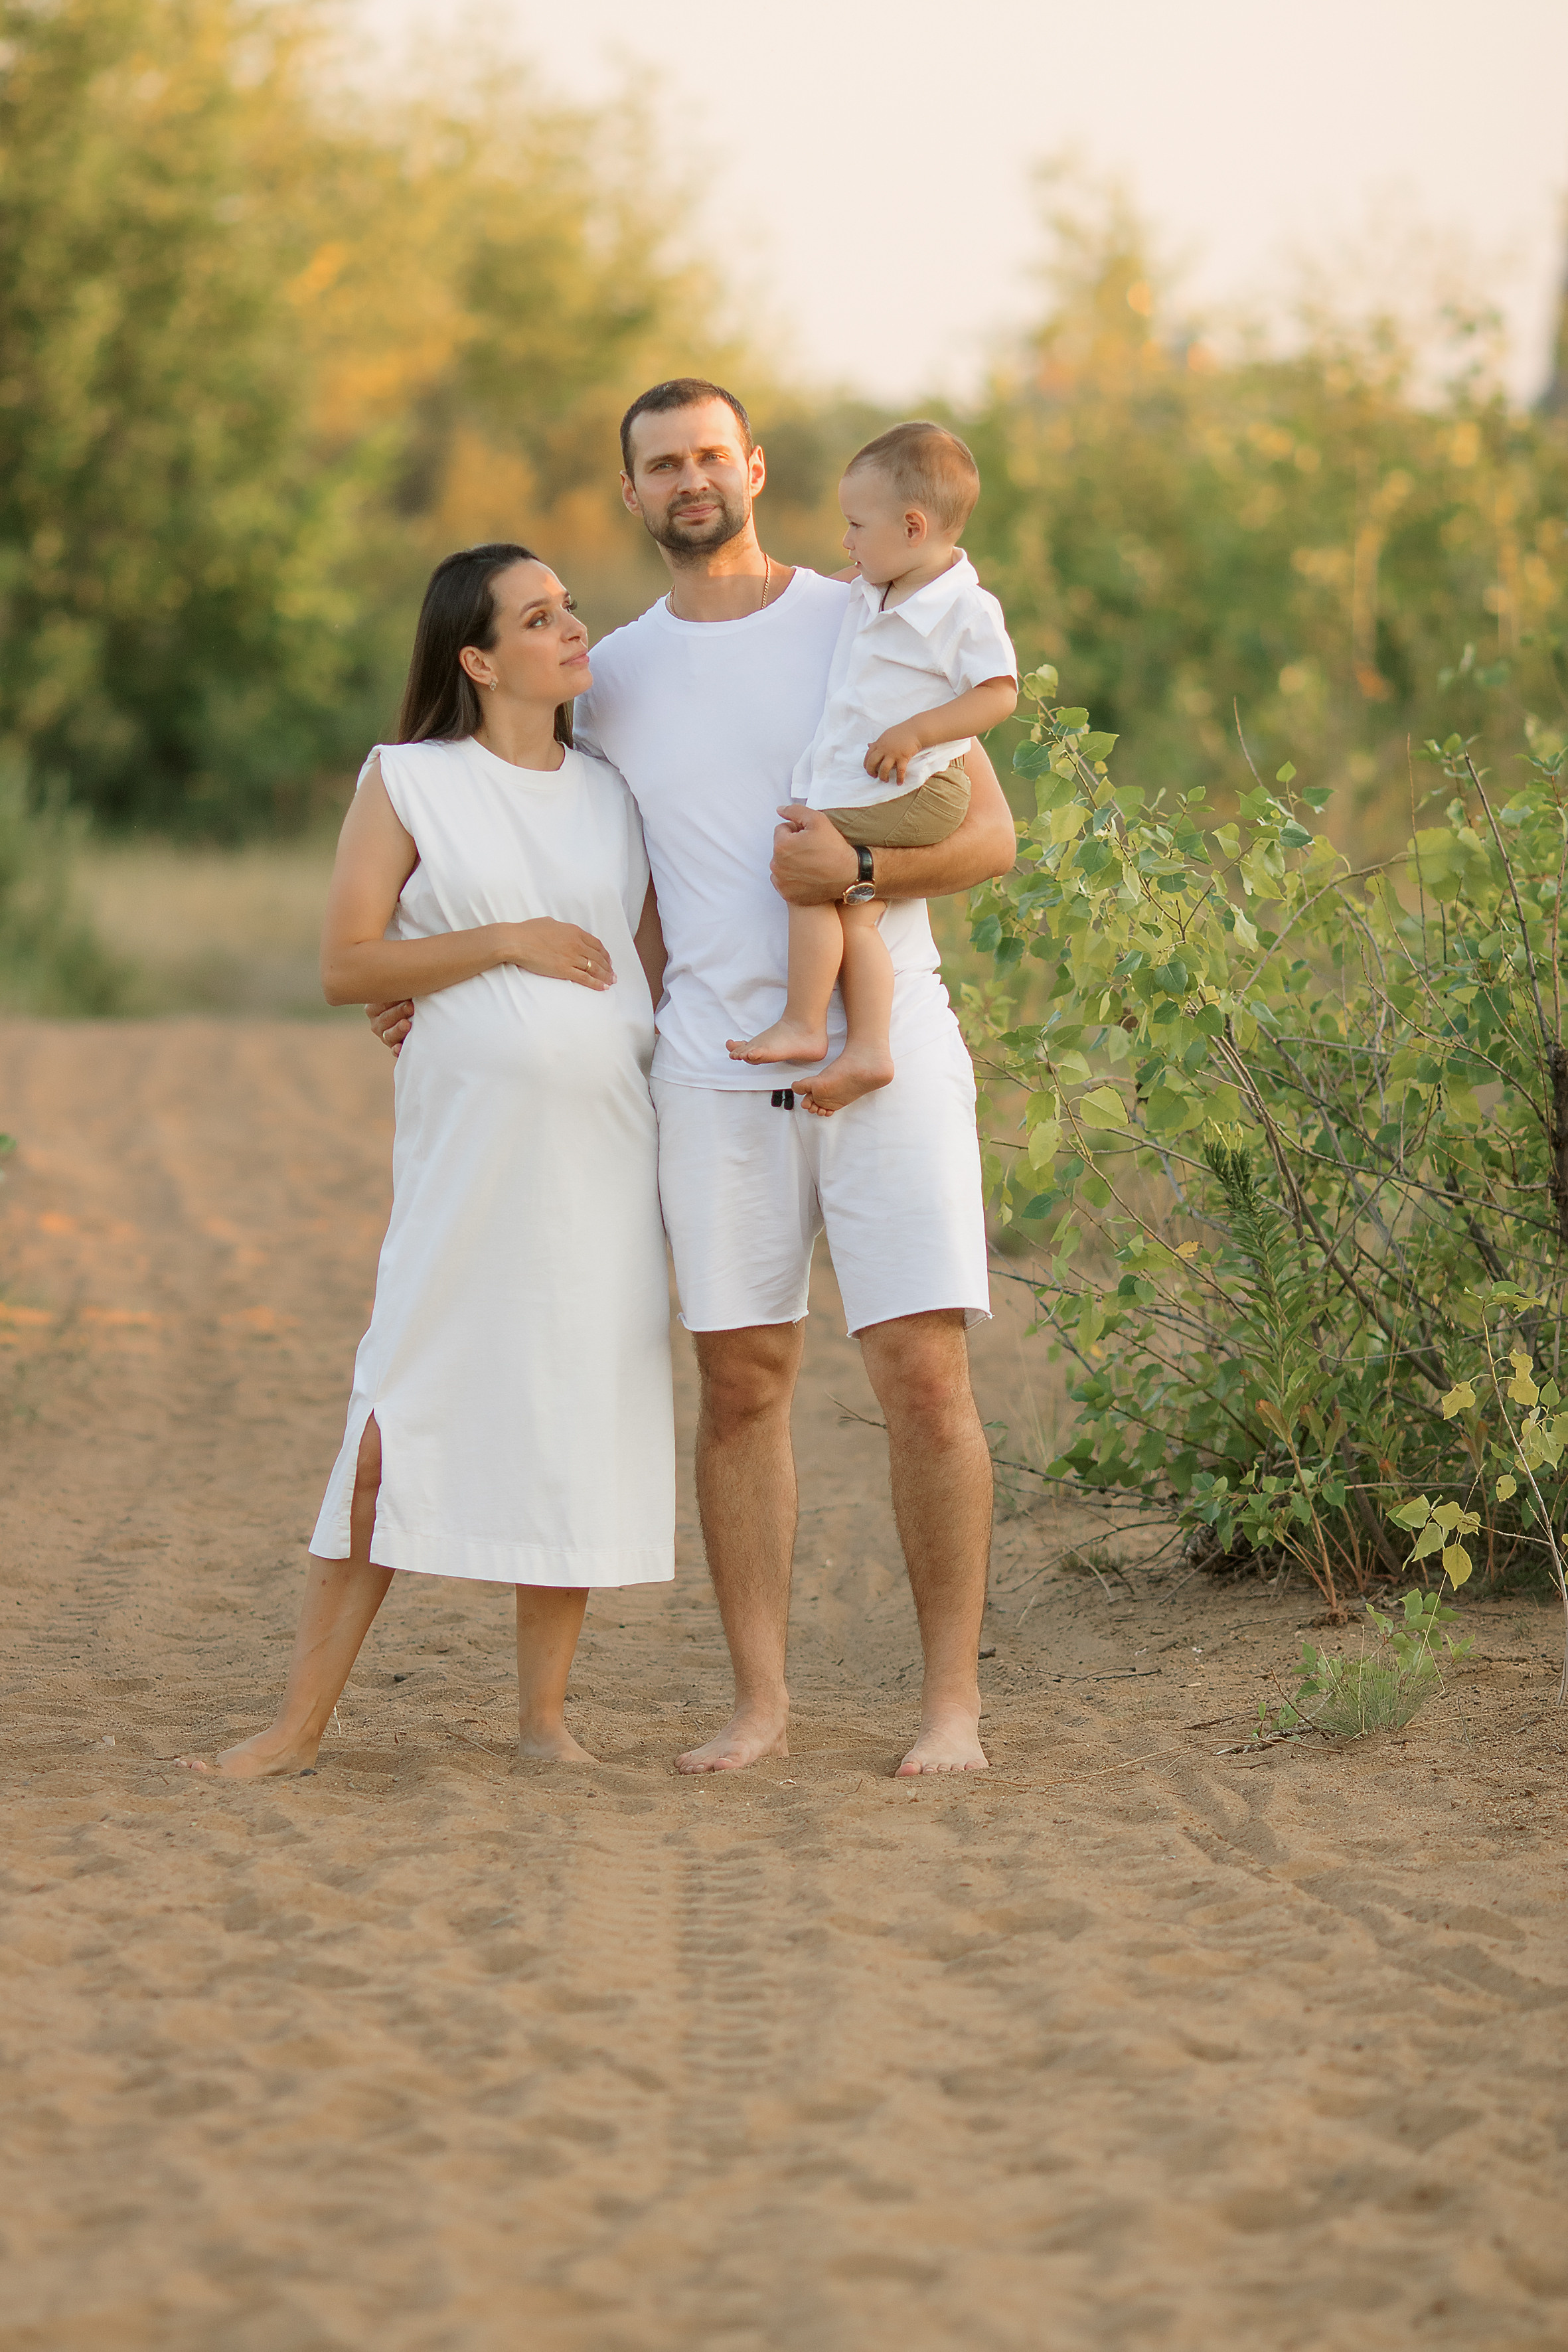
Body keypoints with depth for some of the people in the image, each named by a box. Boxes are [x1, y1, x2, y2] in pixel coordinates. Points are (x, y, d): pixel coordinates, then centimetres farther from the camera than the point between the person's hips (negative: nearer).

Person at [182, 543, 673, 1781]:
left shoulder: (615, 794, 13)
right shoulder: (409, 783, 1)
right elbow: (346, 965, -5)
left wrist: (682, 1144, 8)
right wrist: (503, 943, -12)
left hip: (608, 1144, 4)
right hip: (470, 1136, -4)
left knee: (584, 1419, 2)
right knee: (405, 1410, -7)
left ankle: (544, 1710, 12)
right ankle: (305, 1716, -2)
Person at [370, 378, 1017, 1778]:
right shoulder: (610, 680, 12)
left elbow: (991, 835, -1)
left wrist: (859, 869, -19)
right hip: (717, 1071, 3)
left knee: (925, 1376, -7)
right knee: (741, 1383, 2)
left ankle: (954, 1701, 1)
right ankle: (761, 1702, 10)